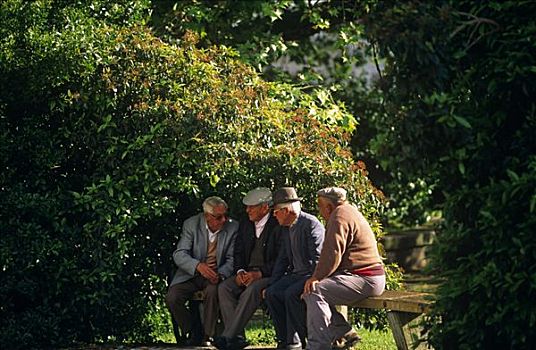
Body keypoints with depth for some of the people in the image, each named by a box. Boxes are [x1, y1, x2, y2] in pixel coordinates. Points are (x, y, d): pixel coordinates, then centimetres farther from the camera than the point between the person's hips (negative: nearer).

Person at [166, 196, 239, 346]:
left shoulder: (233, 227, -7)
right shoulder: (191, 224, -8)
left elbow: (232, 259, -6)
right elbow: (179, 254, -15)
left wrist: (220, 275, -28)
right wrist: (198, 265, -35)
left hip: (216, 274, -1)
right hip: (191, 274, 1)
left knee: (213, 291, -34)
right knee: (172, 298, -22)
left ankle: (208, 337, -19)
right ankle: (191, 334, 0)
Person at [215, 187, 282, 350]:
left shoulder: (278, 226, -8)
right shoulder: (245, 224, 13)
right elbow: (238, 252, 15)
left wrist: (259, 273, -20)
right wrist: (240, 271, -5)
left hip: (267, 275, -6)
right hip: (247, 274, 6)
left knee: (252, 290, -35)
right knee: (224, 287, -21)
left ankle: (227, 337, -36)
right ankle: (237, 337, -28)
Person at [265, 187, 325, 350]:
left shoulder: (311, 224, -13)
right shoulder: (286, 228, 14)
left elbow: (317, 259, -18)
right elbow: (282, 259, 17)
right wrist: (270, 285, 8)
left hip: (312, 275, -8)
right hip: (296, 274, 8)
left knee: (291, 293, -31)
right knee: (272, 293, -15)